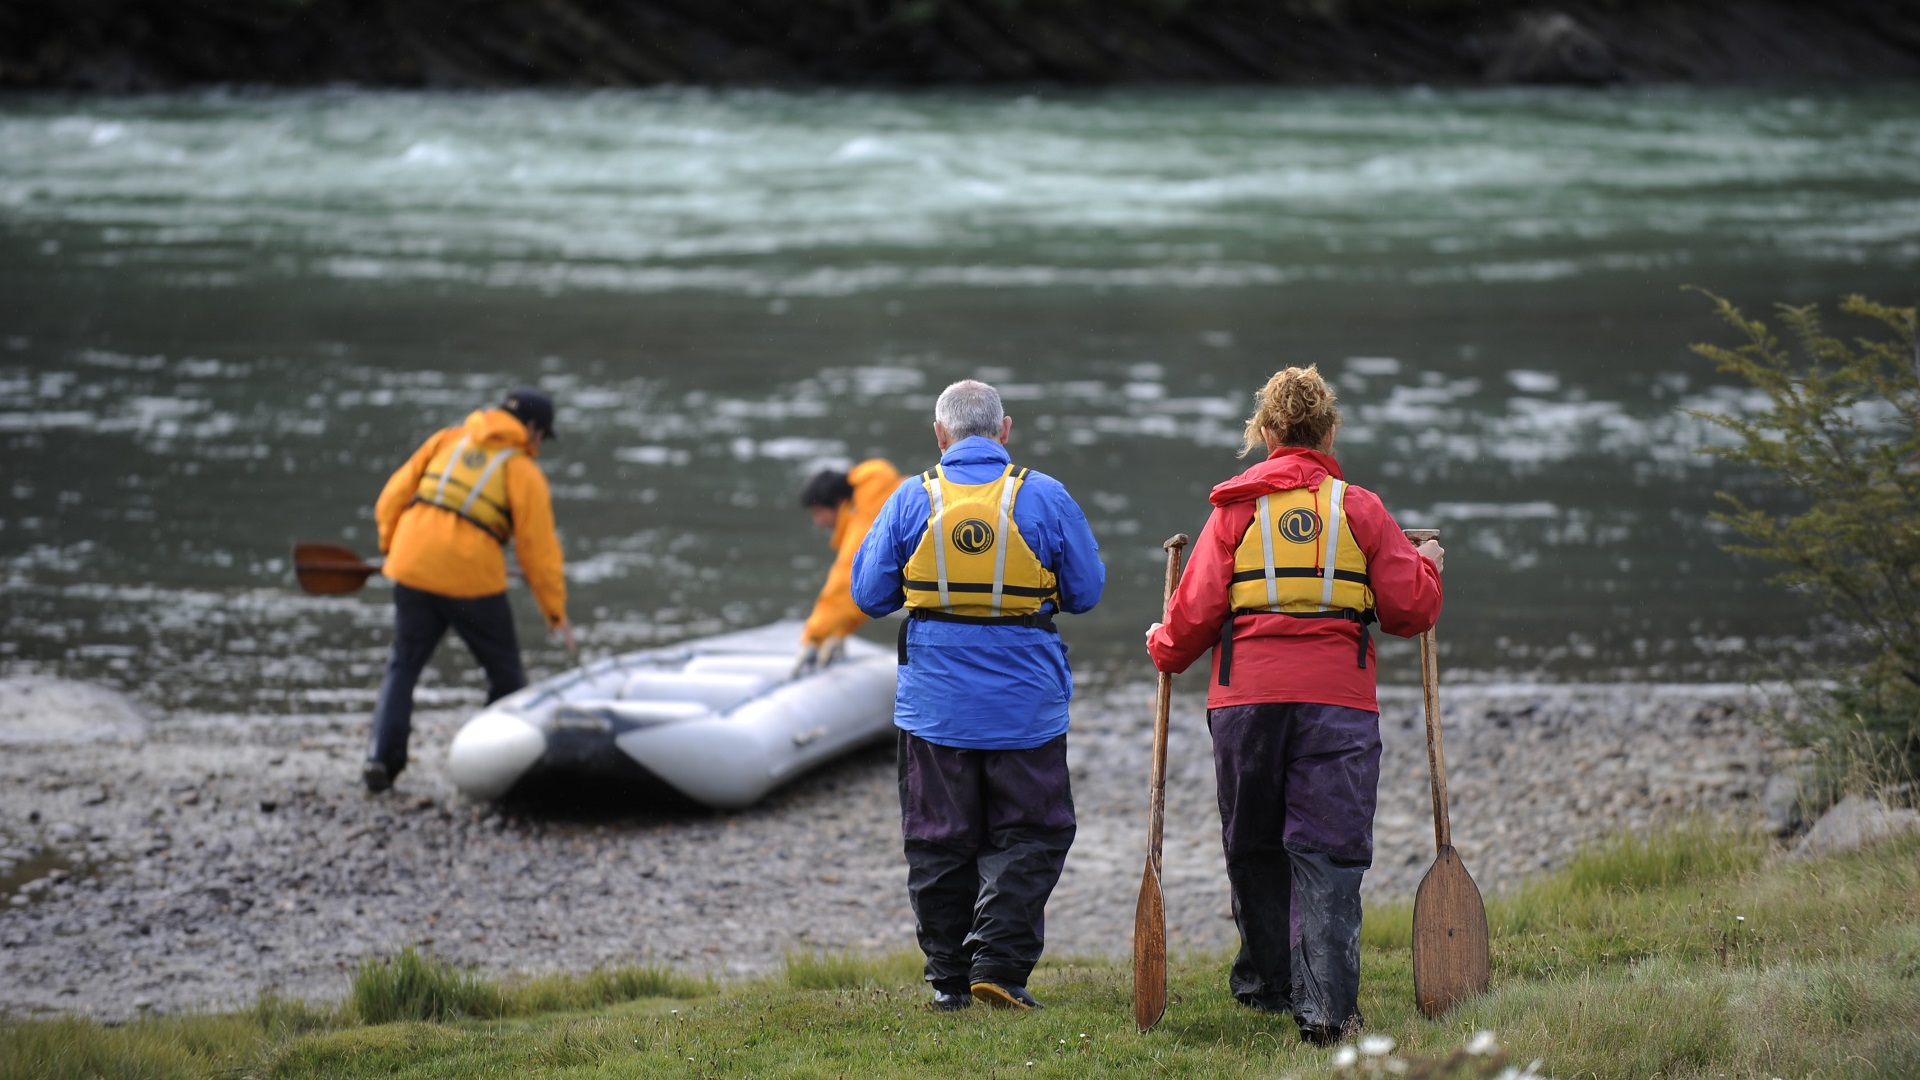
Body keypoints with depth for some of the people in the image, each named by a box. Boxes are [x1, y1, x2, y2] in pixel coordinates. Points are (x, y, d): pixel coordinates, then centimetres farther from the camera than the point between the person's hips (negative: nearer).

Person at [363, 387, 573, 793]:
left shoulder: (447, 440, 14)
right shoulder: (524, 472, 2)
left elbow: (394, 496, 12)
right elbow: (538, 548, 0)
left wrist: (391, 545, 25)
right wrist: (555, 611, 7)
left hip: (412, 570, 4)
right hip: (473, 578, -4)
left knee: (403, 665, 14)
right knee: (504, 672, 13)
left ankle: (382, 757, 2)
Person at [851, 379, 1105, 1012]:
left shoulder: (911, 500, -4)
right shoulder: (1045, 498, -5)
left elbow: (869, 596, 2)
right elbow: (1086, 592, 4)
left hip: (934, 702, 1)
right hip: (1025, 702, -1)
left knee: (939, 842, 11)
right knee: (1029, 837, 7)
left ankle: (949, 979, 13)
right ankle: (997, 965, -6)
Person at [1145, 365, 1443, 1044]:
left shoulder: (1235, 509, 3)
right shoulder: (1360, 510, 4)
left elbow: (1196, 611, 1)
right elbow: (1412, 608, 5)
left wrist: (1166, 649, 22)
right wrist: (1426, 565, 26)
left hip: (1247, 698, 1)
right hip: (1338, 701, -1)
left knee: (1254, 847, 17)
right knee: (1328, 853, -2)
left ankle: (1267, 983, 28)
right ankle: (1325, 1007, -12)